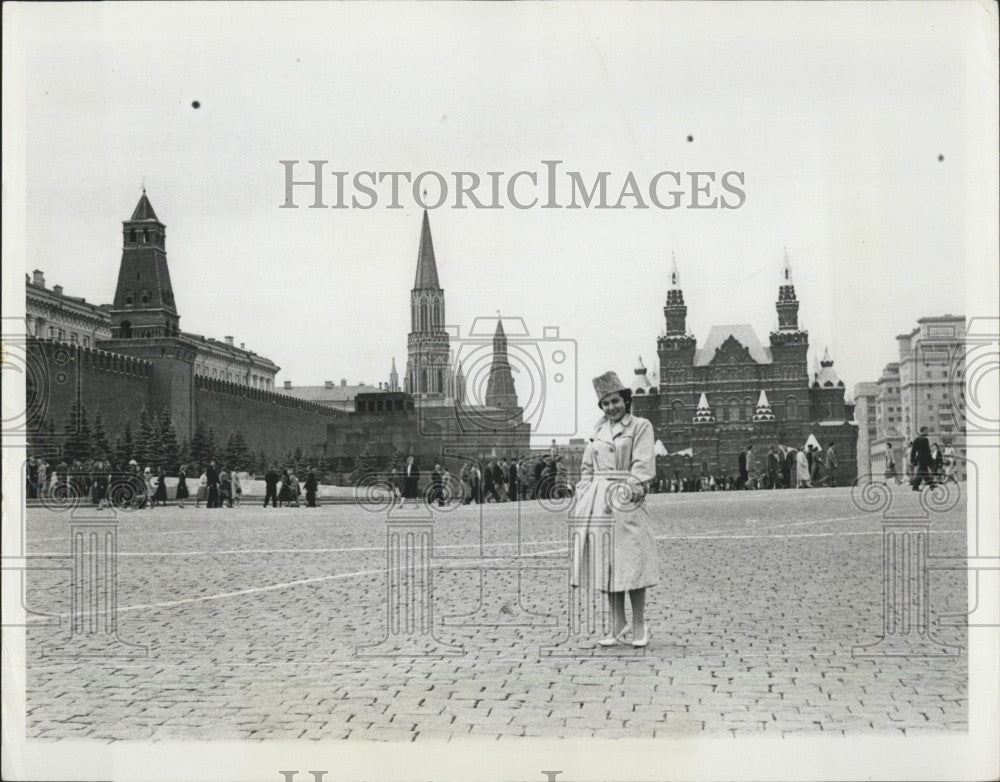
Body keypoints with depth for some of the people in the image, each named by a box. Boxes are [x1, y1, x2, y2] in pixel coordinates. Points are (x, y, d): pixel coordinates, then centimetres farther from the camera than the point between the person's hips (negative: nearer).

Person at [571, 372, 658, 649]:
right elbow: (587, 468, 21)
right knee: (606, 564, 5)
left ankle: (638, 626, 6)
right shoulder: (598, 430, 17)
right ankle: (617, 627, 12)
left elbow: (643, 467, -8)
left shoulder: (641, 427, 1)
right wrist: (582, 499, 10)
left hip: (626, 501, -5)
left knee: (631, 562, -4)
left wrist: (628, 491, -17)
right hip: (598, 504, 5)